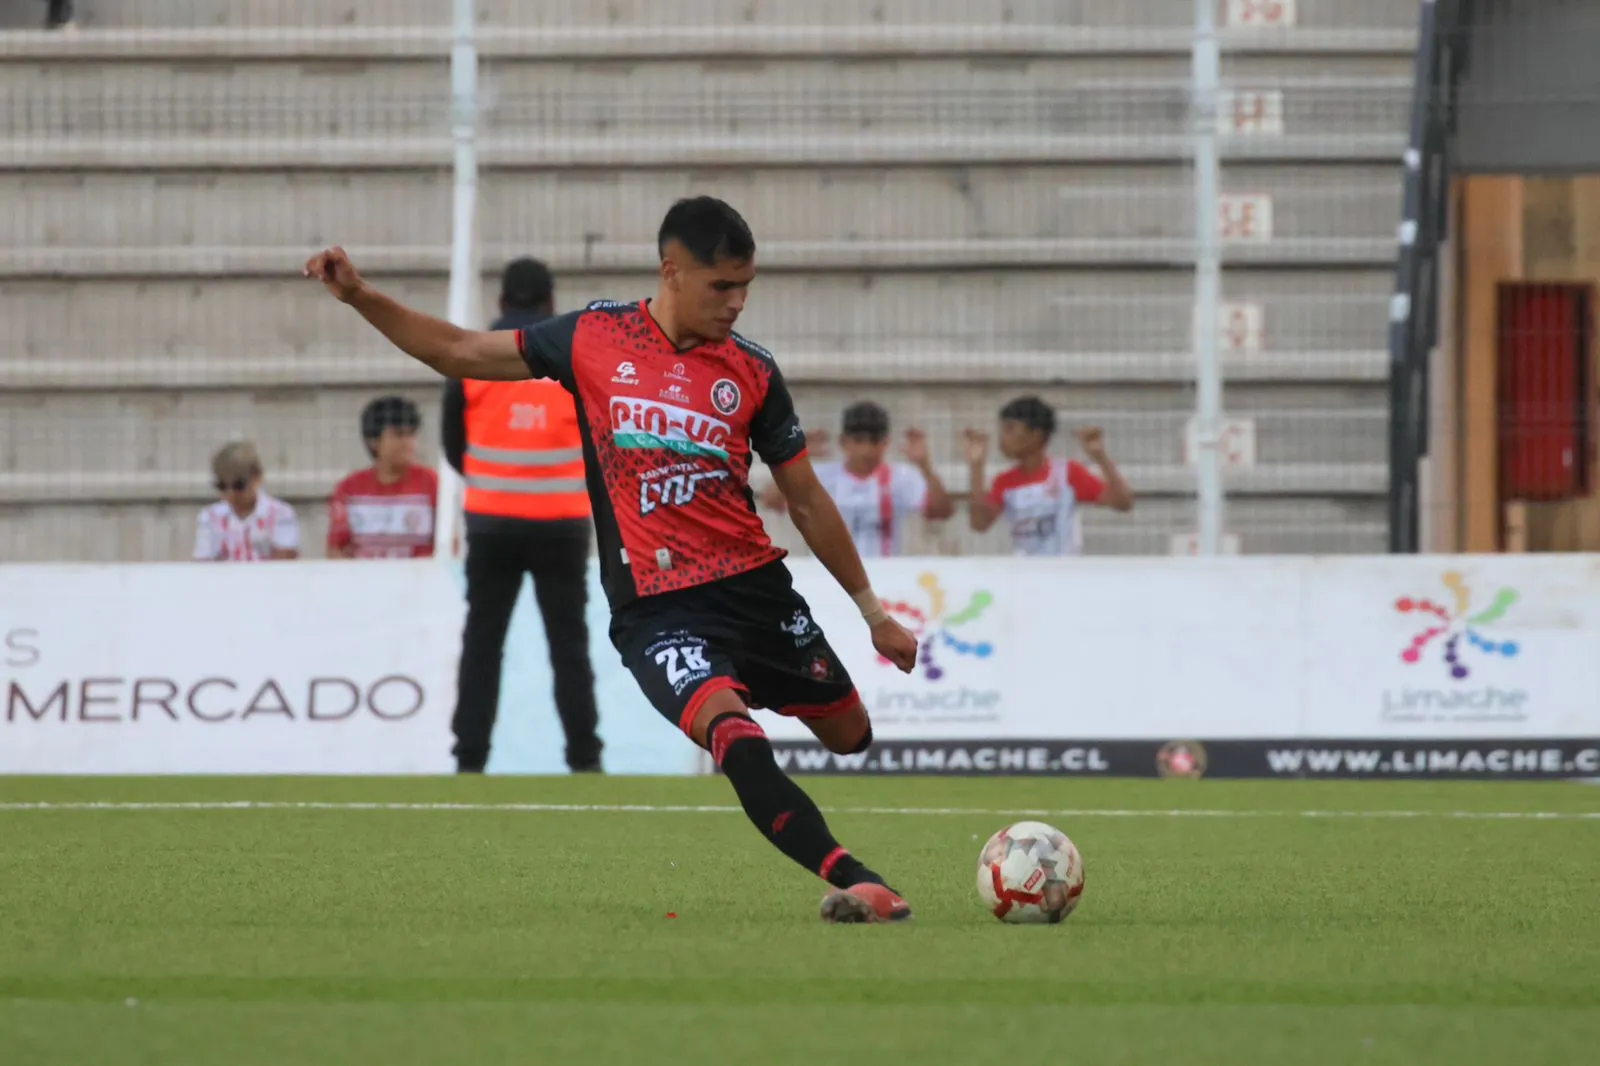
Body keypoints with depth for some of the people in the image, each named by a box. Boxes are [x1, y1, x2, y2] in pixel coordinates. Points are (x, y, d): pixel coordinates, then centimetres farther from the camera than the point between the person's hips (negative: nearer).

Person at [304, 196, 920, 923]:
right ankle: (856, 885, -37)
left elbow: (807, 499, 13)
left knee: (852, 736, 7)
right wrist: (360, 297, 1)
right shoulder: (594, 338, 1)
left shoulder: (752, 372, 5)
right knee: (731, 729, -28)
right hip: (655, 609, -4)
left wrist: (872, 609, 15)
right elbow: (460, 353, 11)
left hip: (756, 588, 4)